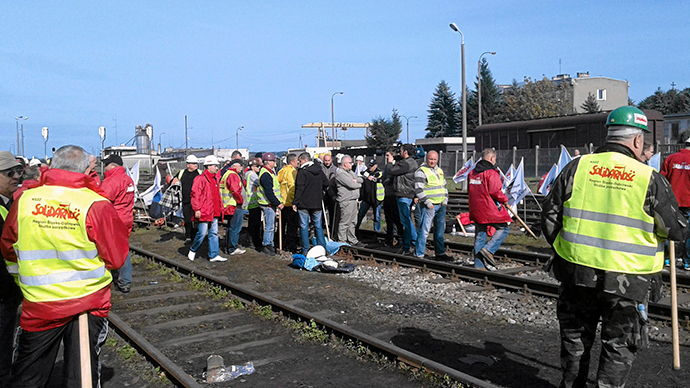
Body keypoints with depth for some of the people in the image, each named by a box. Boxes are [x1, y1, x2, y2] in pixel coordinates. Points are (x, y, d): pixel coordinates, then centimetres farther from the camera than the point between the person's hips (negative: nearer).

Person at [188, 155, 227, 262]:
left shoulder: (215, 178, 16)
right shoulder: (201, 179, -11)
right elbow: (195, 195, -14)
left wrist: (220, 207, 19)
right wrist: (197, 209, -17)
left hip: (214, 212, 8)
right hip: (204, 212, -8)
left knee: (214, 233, 8)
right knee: (202, 233, -3)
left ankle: (213, 255, 13)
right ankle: (192, 250, 19)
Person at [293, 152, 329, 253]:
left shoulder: (302, 171, -10)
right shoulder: (319, 170, 7)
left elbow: (299, 188, -14)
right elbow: (326, 183, 14)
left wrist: (295, 202, -11)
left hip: (304, 203, -5)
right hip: (317, 203, 5)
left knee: (304, 227, 2)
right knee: (318, 226, 12)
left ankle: (305, 250, 3)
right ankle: (322, 248, 12)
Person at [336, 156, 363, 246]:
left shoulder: (350, 172, 18)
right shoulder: (340, 173, -13)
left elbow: (360, 179, 15)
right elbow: (351, 184, -20)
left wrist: (356, 180, -7)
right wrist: (359, 184, -1)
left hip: (353, 200, 10)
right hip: (346, 201, -10)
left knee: (352, 222, 14)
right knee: (344, 223, -4)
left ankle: (352, 240, 23)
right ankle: (341, 242, 5)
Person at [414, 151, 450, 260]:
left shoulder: (439, 170, 16)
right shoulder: (421, 171, -9)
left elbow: (444, 186, 24)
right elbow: (418, 190, -15)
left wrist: (445, 200, 12)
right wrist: (428, 203, -16)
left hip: (441, 205, 8)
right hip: (428, 206, -8)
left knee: (440, 230, 13)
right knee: (424, 230, -7)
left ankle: (440, 253, 24)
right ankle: (419, 254, -1)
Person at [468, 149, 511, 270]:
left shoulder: (472, 173, 12)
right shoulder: (491, 173, -12)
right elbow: (495, 192, -18)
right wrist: (505, 199, -1)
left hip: (476, 210, 8)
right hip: (490, 210, -7)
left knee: (480, 236, 11)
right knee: (504, 227, 9)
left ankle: (479, 265, 13)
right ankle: (488, 250, -6)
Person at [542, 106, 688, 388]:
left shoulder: (577, 167, -3)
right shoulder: (650, 179, -9)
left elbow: (549, 217, 0)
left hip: (577, 273, 3)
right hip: (627, 282, -2)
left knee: (575, 337, 22)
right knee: (619, 346, 16)